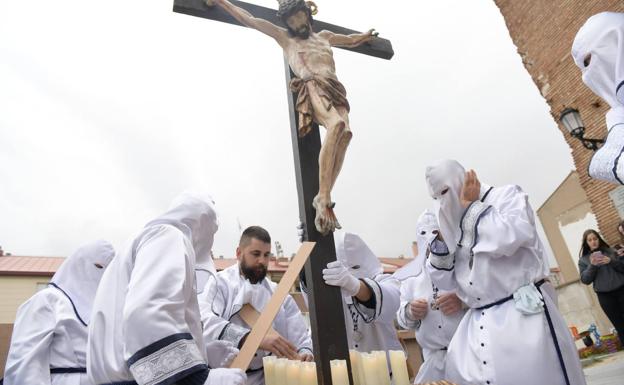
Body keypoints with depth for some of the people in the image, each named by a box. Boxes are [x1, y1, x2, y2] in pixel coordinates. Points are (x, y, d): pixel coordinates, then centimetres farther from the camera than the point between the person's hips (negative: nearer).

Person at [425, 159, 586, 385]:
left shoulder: (506, 195, 2)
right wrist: (443, 234, 2)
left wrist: (470, 205, -7)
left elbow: (506, 238, -19)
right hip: (478, 325, 5)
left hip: (521, 314, -5)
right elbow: (444, 280, 11)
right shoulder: (456, 228, 15)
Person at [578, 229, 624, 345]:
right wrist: (592, 266, -15)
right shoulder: (583, 260, 4)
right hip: (604, 295, -1)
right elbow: (585, 280, -2)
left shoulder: (610, 251, 9)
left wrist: (612, 261, -12)